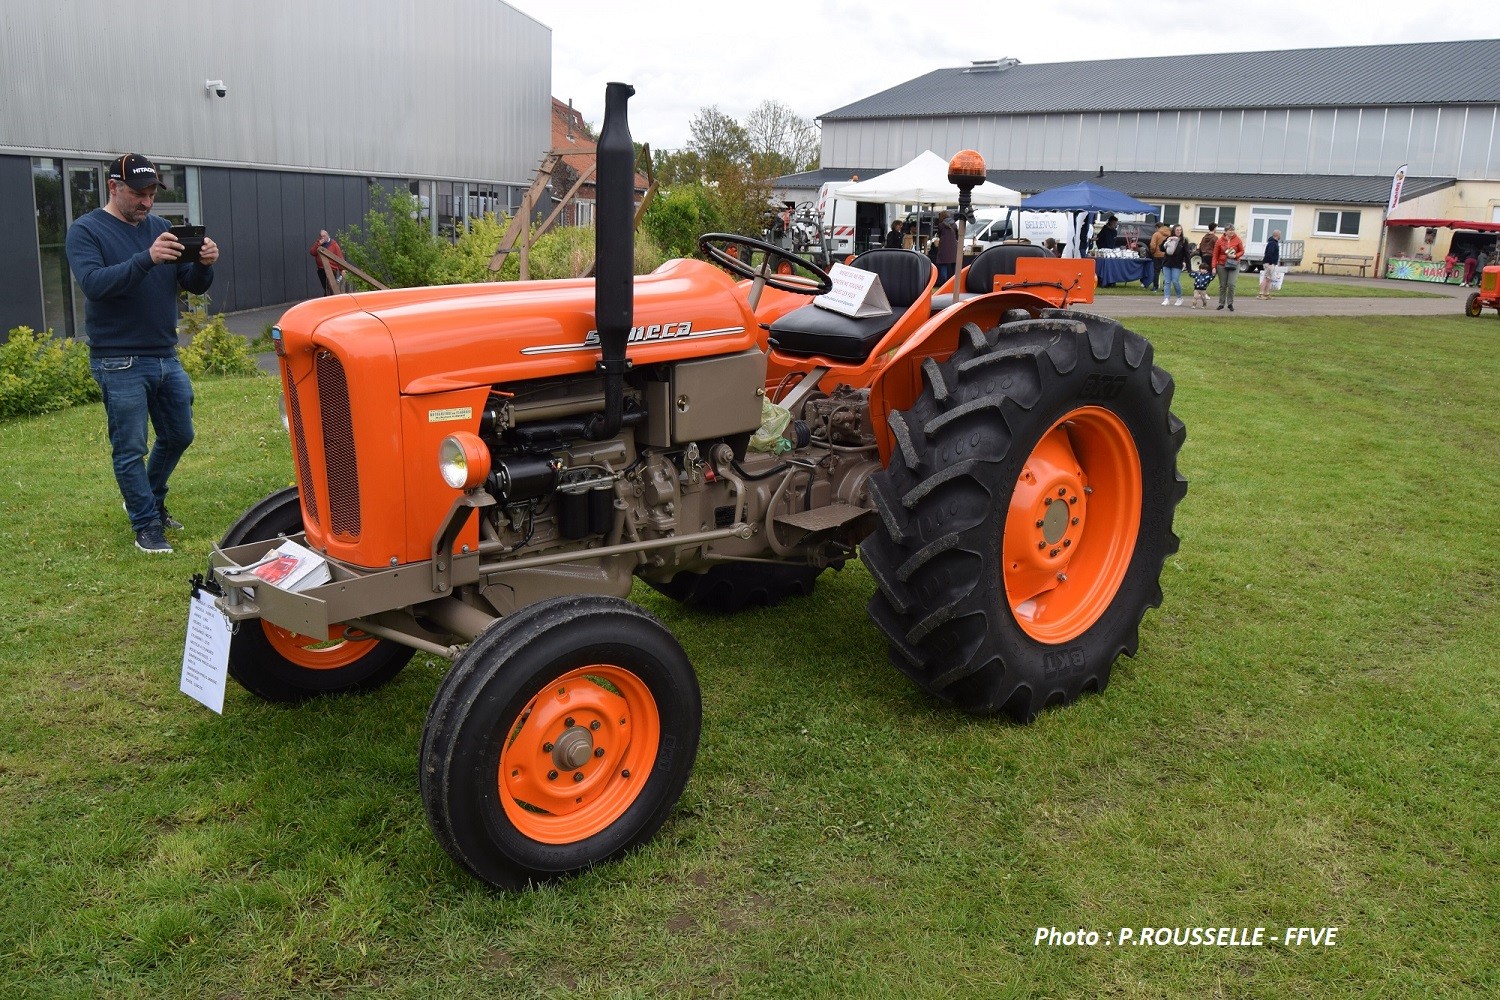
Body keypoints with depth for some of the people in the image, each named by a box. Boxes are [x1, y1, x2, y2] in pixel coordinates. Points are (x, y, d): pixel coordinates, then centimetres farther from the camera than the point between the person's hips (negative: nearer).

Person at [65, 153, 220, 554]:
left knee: (178, 437, 16)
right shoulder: (85, 232, -6)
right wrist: (146, 258, -35)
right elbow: (95, 283, -23)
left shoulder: (161, 228, 9)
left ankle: (150, 501, 37)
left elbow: (194, 285, 6)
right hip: (121, 364, -6)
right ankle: (146, 525, 12)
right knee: (131, 450, 0)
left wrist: (204, 264, -17)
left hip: (166, 357, 6)